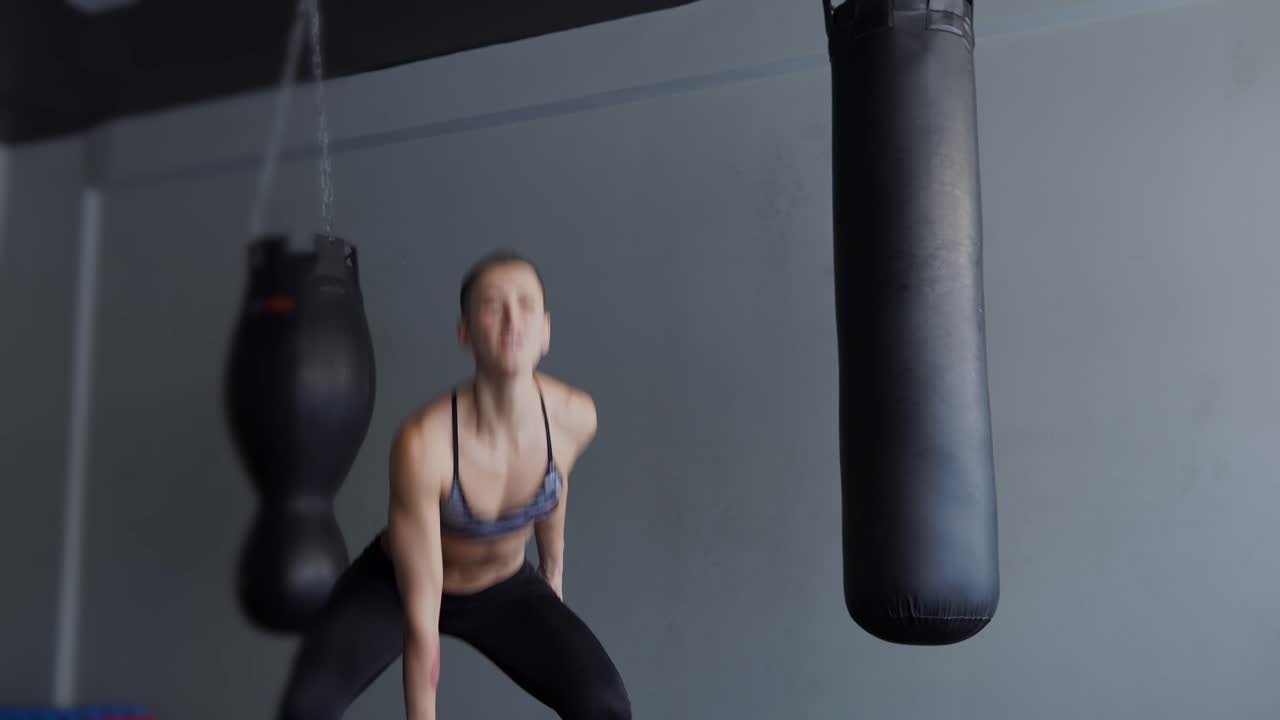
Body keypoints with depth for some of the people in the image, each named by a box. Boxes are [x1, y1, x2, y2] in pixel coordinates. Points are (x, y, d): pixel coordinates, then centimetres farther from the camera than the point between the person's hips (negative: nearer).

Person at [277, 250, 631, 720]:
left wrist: (553, 574, 16)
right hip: (398, 582, -3)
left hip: (506, 588, 3)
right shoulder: (423, 443, -37)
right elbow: (420, 618, -32)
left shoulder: (575, 417, -25)